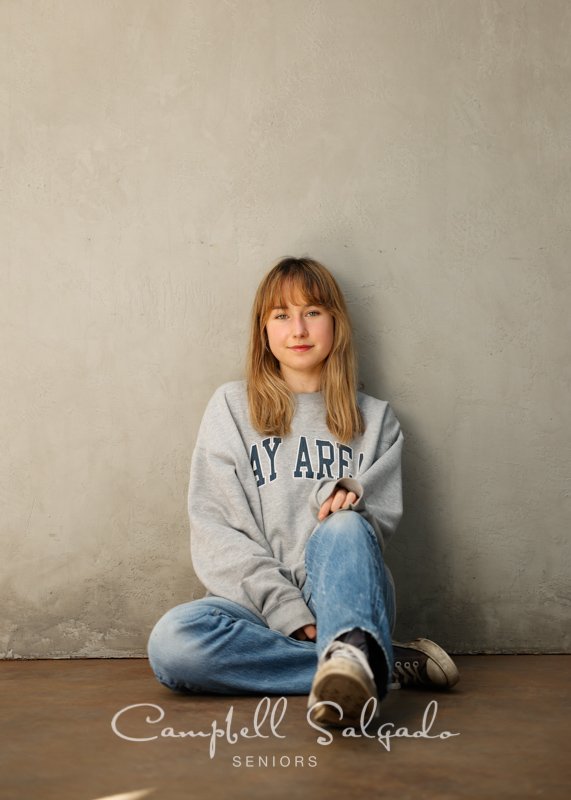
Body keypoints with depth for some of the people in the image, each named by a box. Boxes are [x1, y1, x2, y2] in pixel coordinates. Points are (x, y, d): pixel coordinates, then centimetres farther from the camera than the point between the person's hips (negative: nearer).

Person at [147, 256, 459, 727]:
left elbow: (383, 519, 8)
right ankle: (387, 663, -28)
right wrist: (289, 612, -12)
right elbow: (215, 532, 1)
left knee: (344, 527, -32)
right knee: (170, 641, -32)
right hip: (257, 599, 0)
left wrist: (347, 497, -17)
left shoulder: (375, 418, 15)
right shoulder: (232, 406, 10)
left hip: (344, 596, 0)